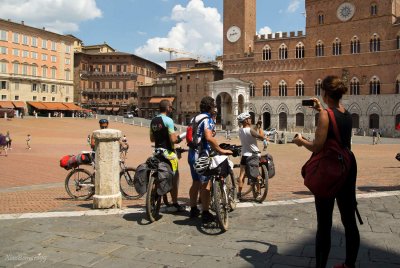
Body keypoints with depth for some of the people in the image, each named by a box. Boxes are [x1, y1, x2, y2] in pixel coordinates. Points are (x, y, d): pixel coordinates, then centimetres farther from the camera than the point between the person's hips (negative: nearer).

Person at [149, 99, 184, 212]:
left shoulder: (153, 121, 9)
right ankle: (175, 203, 7)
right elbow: (173, 139, -20)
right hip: (168, 152, -7)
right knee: (174, 177, 2)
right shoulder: (168, 120, -15)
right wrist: (179, 139, -1)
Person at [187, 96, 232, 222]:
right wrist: (221, 150, -24)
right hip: (202, 155, -9)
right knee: (205, 185, -5)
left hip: (192, 154, 9)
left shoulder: (194, 118, 15)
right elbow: (209, 137, -28)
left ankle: (193, 209, 26)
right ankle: (205, 214, -3)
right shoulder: (207, 119, -13)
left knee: (195, 183, 18)